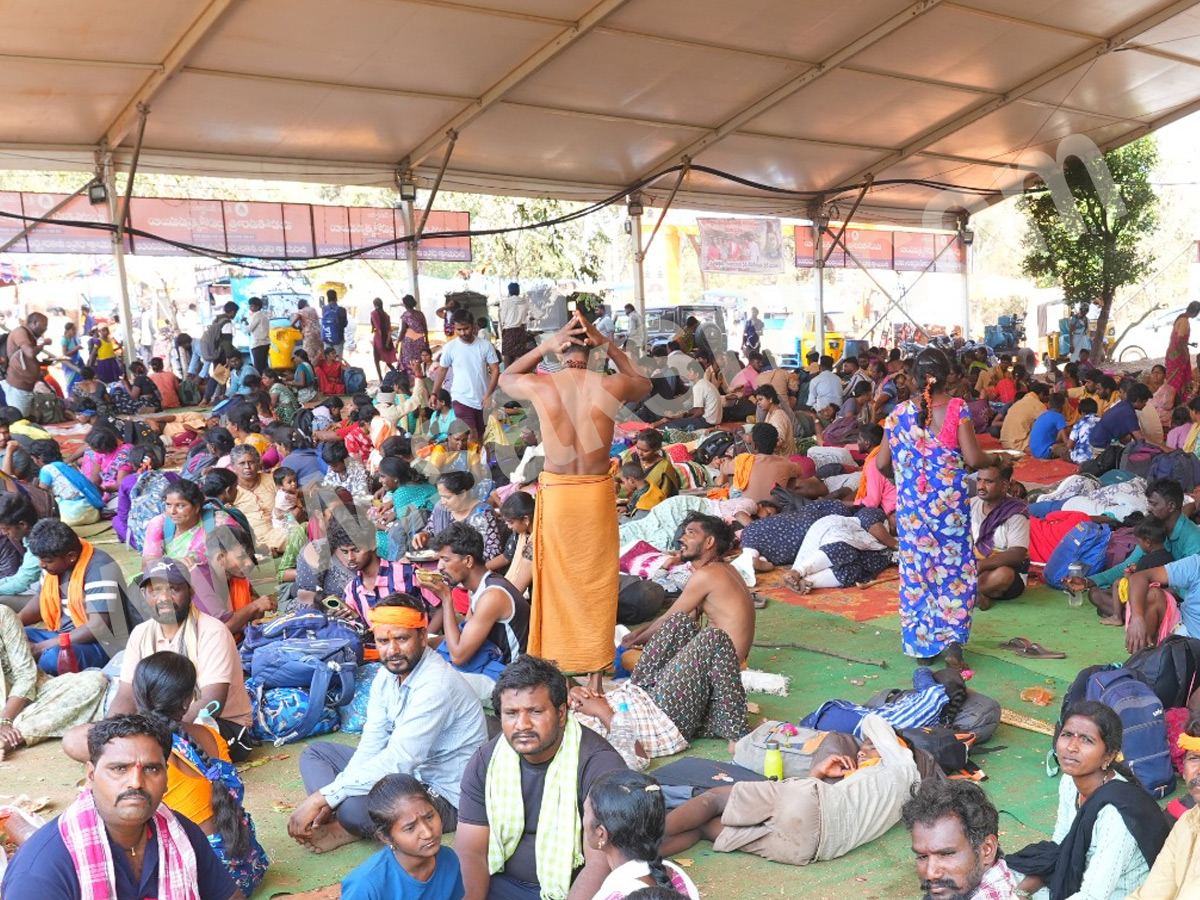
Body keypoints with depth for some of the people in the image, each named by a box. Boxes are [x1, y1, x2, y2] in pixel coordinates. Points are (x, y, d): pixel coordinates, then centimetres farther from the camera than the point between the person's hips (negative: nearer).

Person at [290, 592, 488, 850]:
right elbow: (371, 746, 0)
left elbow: (397, 761, -32)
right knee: (316, 752, 12)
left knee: (354, 807, -35)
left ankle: (346, 827, -2)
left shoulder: (436, 684, -27)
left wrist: (322, 797, -29)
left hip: (445, 797, -9)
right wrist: (331, 801, -14)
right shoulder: (387, 676, 1)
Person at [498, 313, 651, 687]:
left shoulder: (538, 385, -9)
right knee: (597, 585, 12)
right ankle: (595, 676, 22)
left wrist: (544, 346, 4)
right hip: (598, 493, 0)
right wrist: (607, 345, 8)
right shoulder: (613, 386, -8)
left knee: (555, 582, 12)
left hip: (555, 493, 0)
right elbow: (644, 382, 18)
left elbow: (505, 378, 17)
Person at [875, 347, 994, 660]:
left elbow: (882, 464, 0)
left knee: (915, 567, 11)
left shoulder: (900, 413, -3)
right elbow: (973, 459, -13)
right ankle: (952, 637, 2)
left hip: (911, 504, 2)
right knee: (954, 568, 11)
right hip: (950, 503, -2)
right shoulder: (957, 410, -10)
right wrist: (995, 459, 8)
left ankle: (919, 642, 16)